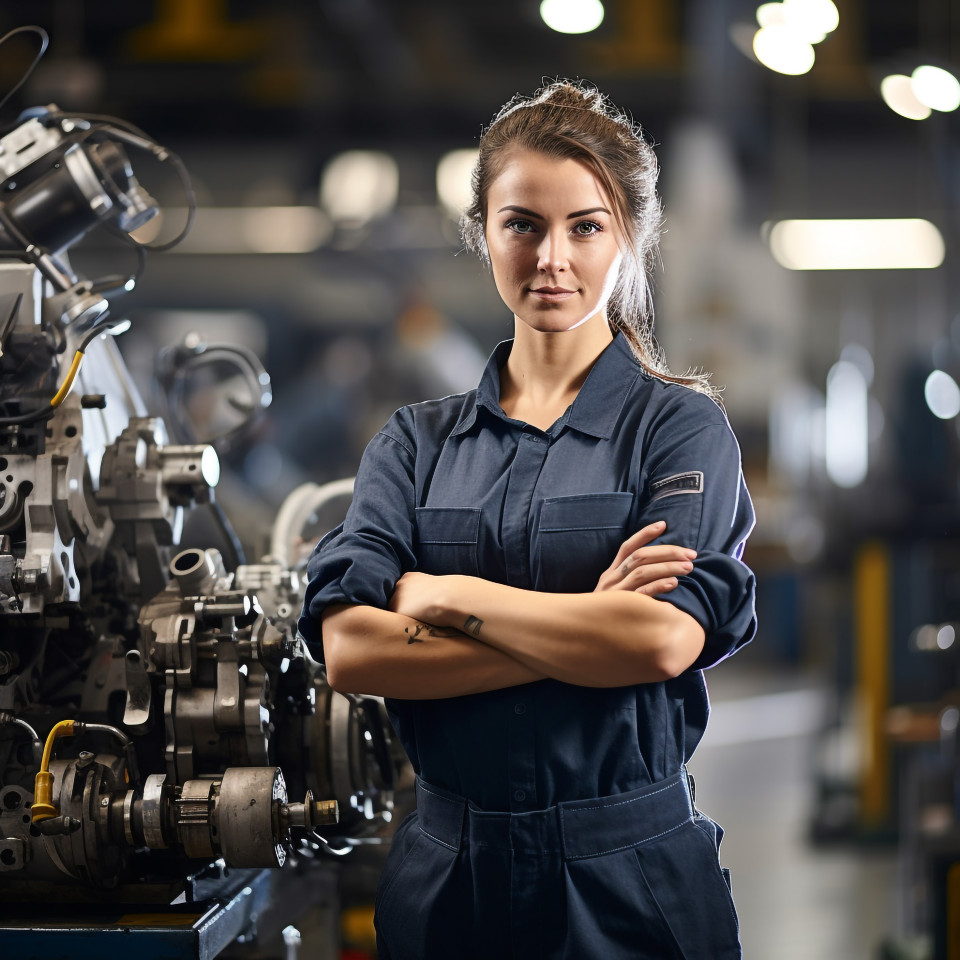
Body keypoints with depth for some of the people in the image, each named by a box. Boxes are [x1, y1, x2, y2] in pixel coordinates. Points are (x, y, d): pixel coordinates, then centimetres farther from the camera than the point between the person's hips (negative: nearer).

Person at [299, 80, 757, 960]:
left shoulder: (681, 425, 0)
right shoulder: (416, 443, 8)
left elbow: (667, 638, -17)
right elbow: (349, 652, -7)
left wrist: (442, 595, -9)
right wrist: (580, 633, -14)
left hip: (629, 876, -2)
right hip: (447, 874, 2)